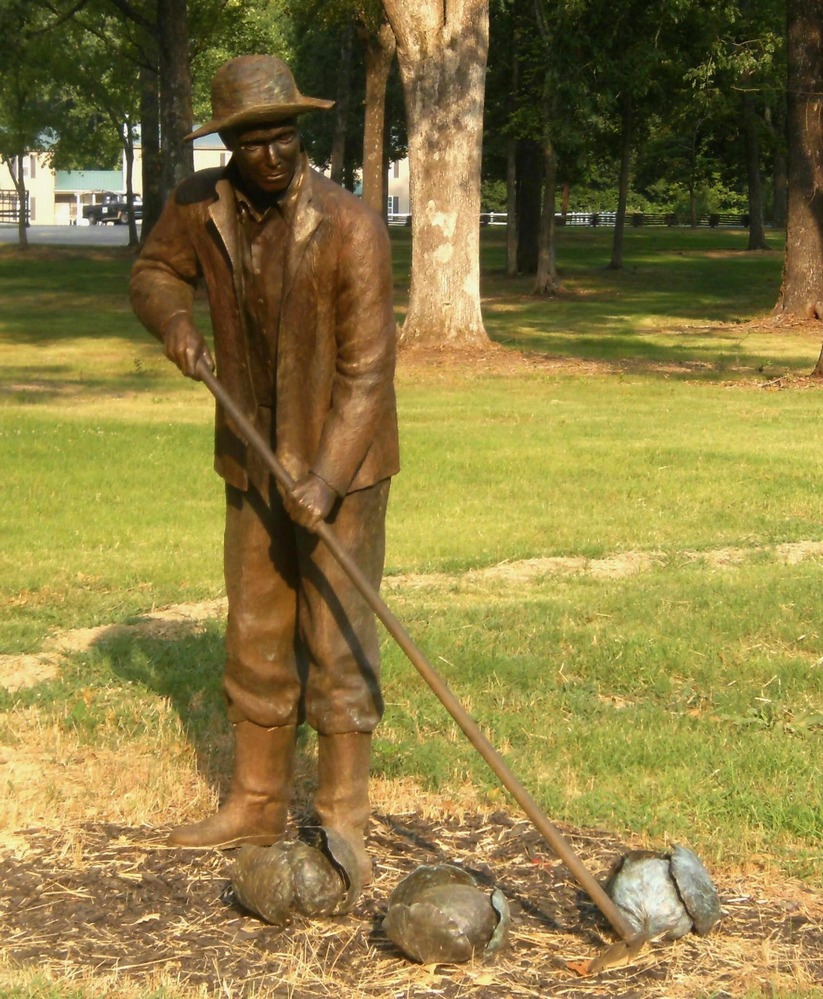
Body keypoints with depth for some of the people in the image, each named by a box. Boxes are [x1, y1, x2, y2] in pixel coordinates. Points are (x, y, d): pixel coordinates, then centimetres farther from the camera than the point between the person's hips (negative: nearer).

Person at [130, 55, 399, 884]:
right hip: (254, 463, 5)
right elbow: (154, 271, 15)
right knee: (255, 637, 13)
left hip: (340, 466, -5)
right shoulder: (200, 207, -5)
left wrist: (327, 478, -28)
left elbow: (367, 371, -20)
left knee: (337, 641, -2)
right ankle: (255, 807, 26)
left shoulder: (350, 229, -20)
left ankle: (343, 823, 7)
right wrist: (174, 319, -8)